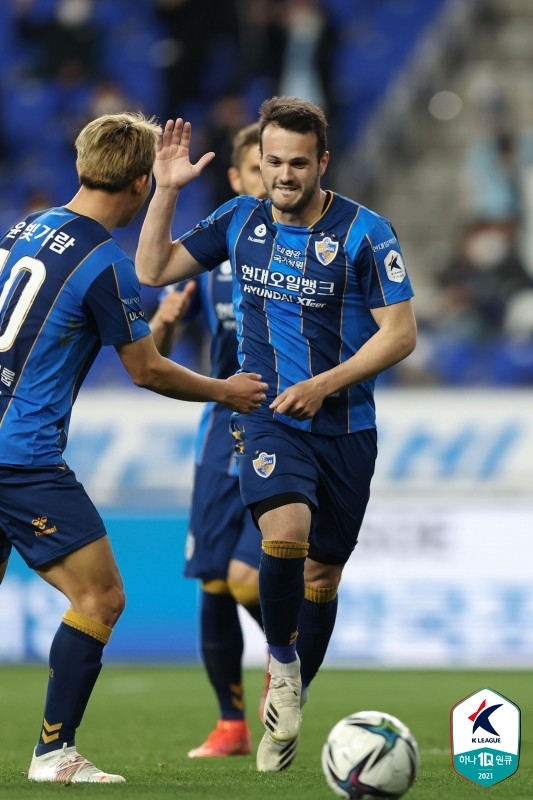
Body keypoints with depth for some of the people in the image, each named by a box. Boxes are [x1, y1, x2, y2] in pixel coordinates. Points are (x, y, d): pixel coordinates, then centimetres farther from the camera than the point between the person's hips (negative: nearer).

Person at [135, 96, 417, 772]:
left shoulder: (364, 232, -9)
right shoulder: (241, 220, 1)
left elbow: (400, 334, -9)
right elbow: (153, 270, 7)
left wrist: (325, 383, -18)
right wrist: (165, 190, -5)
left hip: (346, 427, 0)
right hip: (269, 419, 0)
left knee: (322, 574, 8)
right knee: (286, 532, -28)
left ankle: (288, 703, 27)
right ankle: (281, 668, -5)